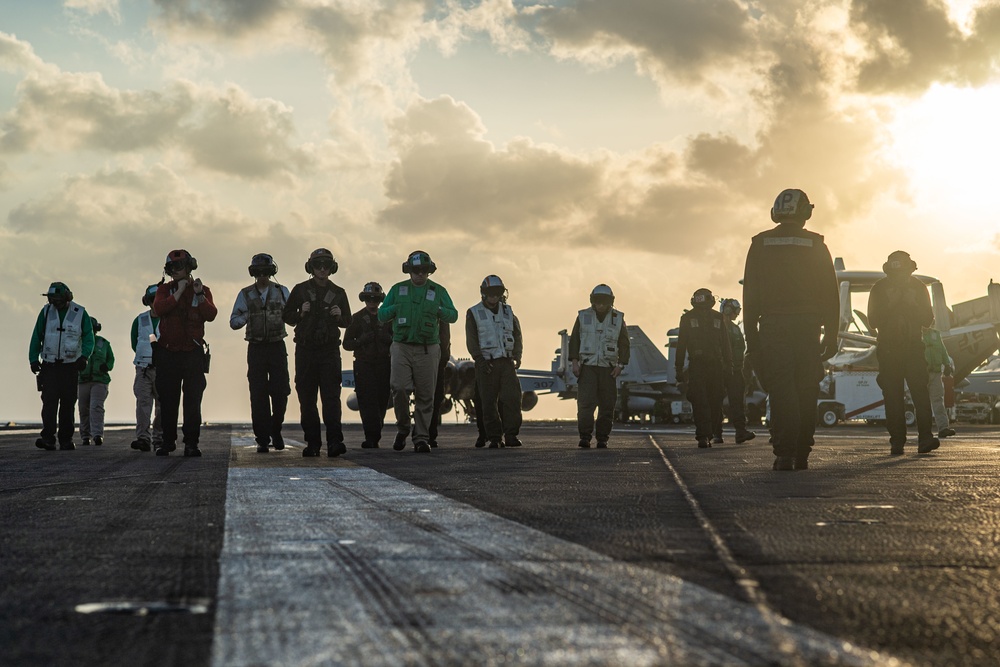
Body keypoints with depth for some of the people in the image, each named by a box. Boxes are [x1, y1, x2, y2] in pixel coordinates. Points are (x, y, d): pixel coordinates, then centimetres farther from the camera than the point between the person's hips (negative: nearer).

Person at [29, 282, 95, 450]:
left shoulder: (80, 313, -2)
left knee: (68, 403, 2)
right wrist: (33, 359, 0)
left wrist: (84, 356, -16)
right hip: (49, 365, 0)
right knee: (49, 400, -12)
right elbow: (36, 337, 8)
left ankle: (66, 440, 9)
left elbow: (88, 338, 0)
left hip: (70, 365, 0)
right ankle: (48, 438, -18)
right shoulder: (46, 311, 3)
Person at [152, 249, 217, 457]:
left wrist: (200, 295, -20)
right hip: (168, 352, 1)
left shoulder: (203, 290, 7)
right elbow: (158, 309, -12)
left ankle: (191, 443, 0)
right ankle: (168, 441, 13)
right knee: (168, 401, 4)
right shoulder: (165, 289, 9)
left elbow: (211, 315, -9)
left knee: (193, 401, -4)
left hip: (193, 353, -1)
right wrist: (178, 292, -14)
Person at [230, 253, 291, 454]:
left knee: (280, 391, -7)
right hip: (256, 348, 0)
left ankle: (275, 430, 17)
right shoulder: (245, 294, 7)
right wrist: (245, 317, -16)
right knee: (258, 394, -4)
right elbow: (233, 322, 4)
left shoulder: (282, 292, 7)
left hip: (277, 347, 0)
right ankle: (262, 439, 1)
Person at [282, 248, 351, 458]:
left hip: (330, 350, 0)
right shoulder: (300, 290, 7)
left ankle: (334, 442, -16)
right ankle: (312, 443, 6)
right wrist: (301, 314, -10)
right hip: (306, 350, 0)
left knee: (331, 396, -10)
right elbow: (286, 316, 9)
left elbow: (347, 321, 17)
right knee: (307, 398, 1)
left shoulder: (338, 293, 11)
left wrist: (339, 316, -5)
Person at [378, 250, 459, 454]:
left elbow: (453, 315, 7)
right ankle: (402, 428, 8)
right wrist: (397, 307, -7)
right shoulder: (397, 290, 10)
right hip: (402, 347, 0)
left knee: (425, 396, -1)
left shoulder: (438, 291, 8)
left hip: (427, 350, 0)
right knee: (399, 389, -14)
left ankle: (421, 437, 6)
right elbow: (381, 315, 10)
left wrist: (437, 310, -10)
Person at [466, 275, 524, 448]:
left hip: (507, 362, 2)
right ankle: (494, 439, 3)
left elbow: (517, 335, 17)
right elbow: (471, 340, -3)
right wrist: (480, 360, -16)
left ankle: (511, 436, -7)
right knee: (489, 402, -3)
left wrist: (517, 355, 1)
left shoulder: (507, 312, 14)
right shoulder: (474, 313, 3)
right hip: (487, 363, -2)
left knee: (512, 397, -11)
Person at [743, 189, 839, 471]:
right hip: (807, 326, 1)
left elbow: (749, 294, 3)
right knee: (805, 391, 8)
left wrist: (751, 336, 6)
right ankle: (801, 455, 11)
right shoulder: (815, 245, 4)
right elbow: (830, 293, 3)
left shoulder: (760, 244, 5)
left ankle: (785, 455, -13)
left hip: (772, 326, 0)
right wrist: (831, 335, 7)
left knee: (781, 389, -3)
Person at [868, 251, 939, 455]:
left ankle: (925, 438, -13)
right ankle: (897, 442, -10)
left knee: (920, 390, -9)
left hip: (914, 347, 1)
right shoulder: (879, 289, 3)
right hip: (888, 348, -1)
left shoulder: (918, 287, 6)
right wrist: (889, 304, -5)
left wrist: (912, 303, 0)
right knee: (893, 396, -7)